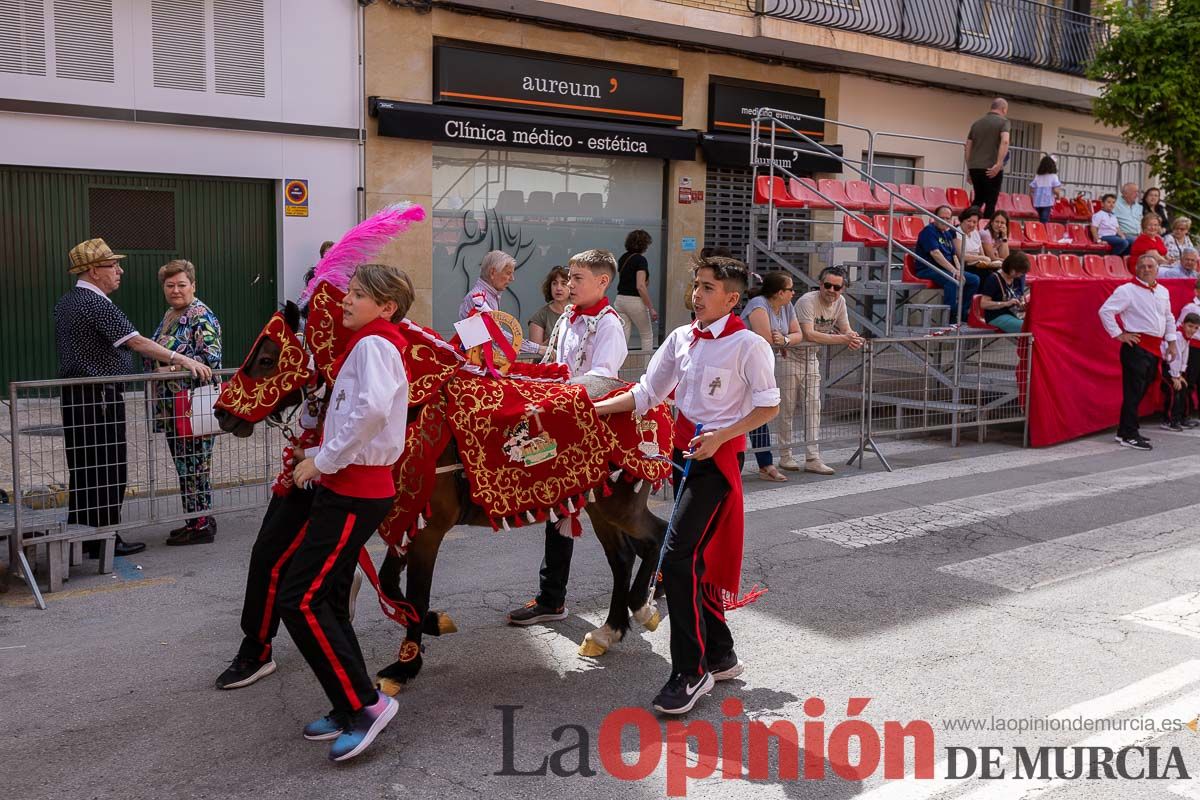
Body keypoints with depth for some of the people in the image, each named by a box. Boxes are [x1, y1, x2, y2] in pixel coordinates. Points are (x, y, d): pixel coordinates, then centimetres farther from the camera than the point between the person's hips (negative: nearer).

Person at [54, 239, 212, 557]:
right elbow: (136, 342, -26)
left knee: (82, 468, 14)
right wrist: (182, 360, -28)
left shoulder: (66, 302, 14)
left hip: (75, 395, 9)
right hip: (101, 397, -9)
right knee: (108, 471, -1)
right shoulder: (97, 304, -16)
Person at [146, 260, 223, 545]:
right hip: (172, 407, 9)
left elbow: (211, 357, -20)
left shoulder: (201, 316, -11)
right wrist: (154, 361, 10)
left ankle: (201, 525, 5)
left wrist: (172, 367, -19)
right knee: (183, 465, 13)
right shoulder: (169, 316, 17)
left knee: (194, 465, -3)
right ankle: (194, 520, 23)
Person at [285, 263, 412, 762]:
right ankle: (349, 711, 22)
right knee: (325, 601, 13)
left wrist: (322, 460, -22)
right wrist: (325, 461, 5)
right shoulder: (373, 346, 20)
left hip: (354, 493, -10)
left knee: (299, 600, -10)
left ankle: (365, 702, -3)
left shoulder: (372, 344, -12)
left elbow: (373, 408, -31)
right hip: (349, 488, 10)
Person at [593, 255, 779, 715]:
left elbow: (769, 406, -8)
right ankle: (720, 655, 29)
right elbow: (646, 394, 10)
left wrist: (720, 437, -18)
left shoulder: (748, 345, -10)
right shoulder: (681, 338, 8)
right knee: (696, 559, 13)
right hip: (684, 450, 7)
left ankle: (691, 672, -4)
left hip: (719, 456, -7)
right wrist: (592, 408, 1)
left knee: (677, 558, -15)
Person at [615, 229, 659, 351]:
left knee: (623, 336, 4)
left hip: (620, 299, 6)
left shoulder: (622, 258, 10)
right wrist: (651, 308, -19)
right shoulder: (641, 260, -12)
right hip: (635, 301, -6)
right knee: (647, 335, 10)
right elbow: (640, 286, -20)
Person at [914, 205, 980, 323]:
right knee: (953, 280, -35)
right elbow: (935, 253, -21)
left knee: (974, 280, -1)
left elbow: (954, 255, 15)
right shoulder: (929, 230, -8)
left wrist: (959, 271, -6)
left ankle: (961, 314, 1)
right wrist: (953, 270, -27)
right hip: (928, 269, -9)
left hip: (946, 270, 9)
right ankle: (950, 318, -30)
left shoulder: (948, 233, 19)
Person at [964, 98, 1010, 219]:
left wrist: (969, 168, 21)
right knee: (990, 202, 1)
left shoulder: (977, 123, 16)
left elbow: (968, 147, 16)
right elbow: (1005, 141, -19)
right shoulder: (1004, 122, 0)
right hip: (991, 169, -5)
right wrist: (999, 164, -24)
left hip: (974, 167, 5)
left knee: (978, 199, 19)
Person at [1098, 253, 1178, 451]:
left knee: (1140, 391, 11)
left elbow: (1168, 317, 26)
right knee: (1133, 391, -8)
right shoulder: (1127, 290, -8)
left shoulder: (1163, 291, 15)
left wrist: (1171, 342, 20)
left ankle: (1124, 431, 20)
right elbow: (1105, 311, -13)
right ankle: (1129, 436, -5)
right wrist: (1118, 334, -13)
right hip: (1136, 347, -7)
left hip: (1155, 348, 8)